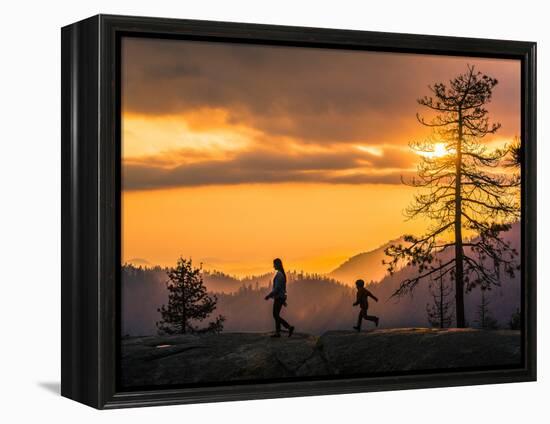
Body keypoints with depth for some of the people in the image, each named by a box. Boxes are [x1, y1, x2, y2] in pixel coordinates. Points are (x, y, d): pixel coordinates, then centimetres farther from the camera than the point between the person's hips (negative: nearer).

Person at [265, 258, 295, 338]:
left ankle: (289, 327, -7)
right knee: (276, 315, 10)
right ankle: (277, 333, 8)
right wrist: (284, 300, 23)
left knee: (276, 315, -4)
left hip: (278, 297, -10)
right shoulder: (282, 274, 13)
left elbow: (276, 288, -22)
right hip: (281, 297, 10)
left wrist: (269, 296, -16)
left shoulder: (279, 275, -18)